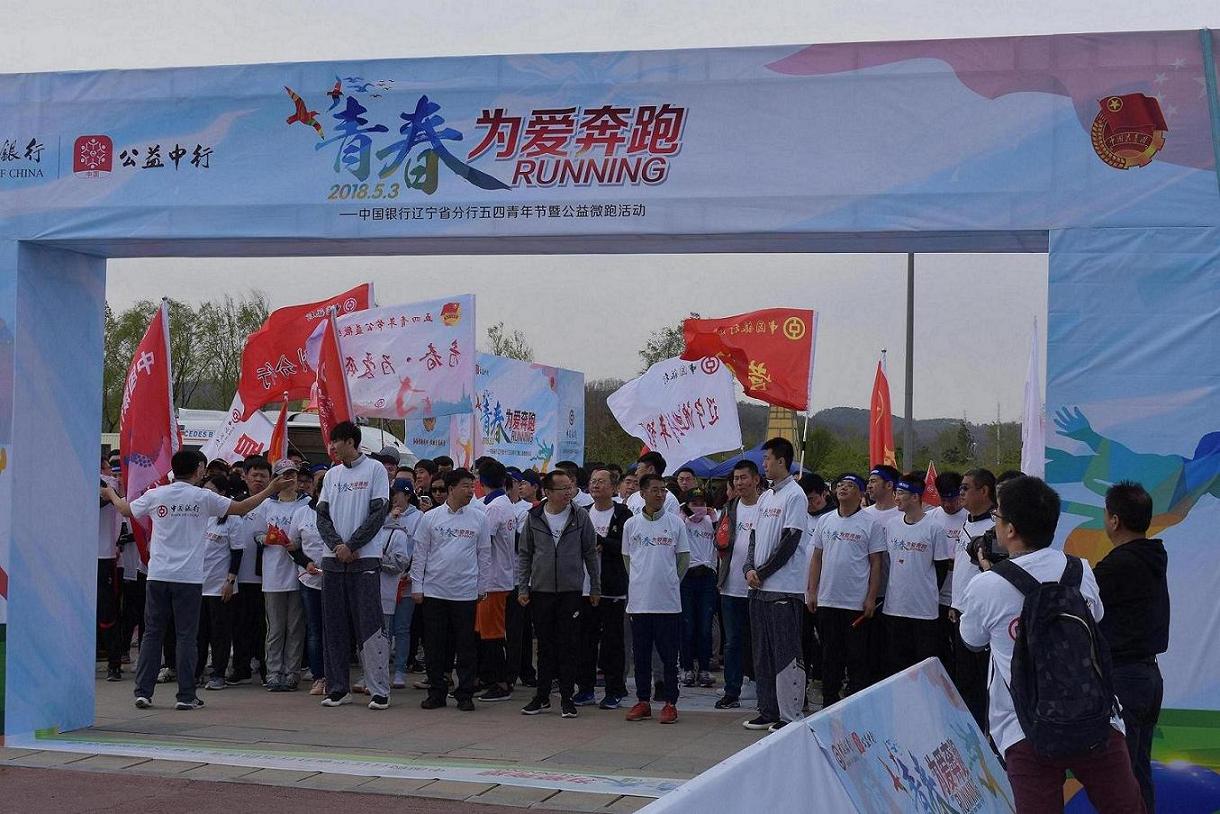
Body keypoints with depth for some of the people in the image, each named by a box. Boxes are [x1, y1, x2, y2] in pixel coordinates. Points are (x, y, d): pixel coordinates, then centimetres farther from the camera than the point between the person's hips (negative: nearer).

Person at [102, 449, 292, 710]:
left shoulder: (156, 495, 3)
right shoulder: (203, 498, -4)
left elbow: (126, 510, 19)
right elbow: (241, 508, 2)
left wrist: (110, 493, 40)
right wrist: (269, 491, 13)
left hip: (158, 576, 2)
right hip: (189, 578, -2)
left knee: (152, 633, 8)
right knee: (186, 636, 3)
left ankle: (143, 691, 8)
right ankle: (186, 696, 3)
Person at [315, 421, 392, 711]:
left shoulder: (374, 469, -1)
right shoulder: (331, 475, 15)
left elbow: (379, 513, -7)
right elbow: (322, 515, 10)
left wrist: (352, 545, -10)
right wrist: (338, 546, -7)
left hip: (365, 559, -5)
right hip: (333, 559, 5)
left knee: (369, 627, -7)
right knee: (335, 628, 6)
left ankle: (379, 690, -6)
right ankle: (338, 689, 12)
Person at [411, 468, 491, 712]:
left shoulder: (479, 518, 3)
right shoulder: (431, 517, 2)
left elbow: (484, 554, 9)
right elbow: (420, 554, 6)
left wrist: (482, 587, 7)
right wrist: (416, 586, 2)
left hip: (466, 592, 0)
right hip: (434, 590, 0)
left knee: (466, 646, 2)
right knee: (434, 645, 4)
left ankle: (465, 694, 10)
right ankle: (436, 692, 13)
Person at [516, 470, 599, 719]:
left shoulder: (580, 516, 0)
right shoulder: (534, 518, 2)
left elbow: (590, 553, 5)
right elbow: (524, 555, 8)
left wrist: (595, 588, 4)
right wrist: (522, 588, 3)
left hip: (571, 591, -1)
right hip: (541, 591, 1)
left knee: (568, 646, 1)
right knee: (545, 646, 8)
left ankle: (567, 698, 8)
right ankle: (542, 696, 15)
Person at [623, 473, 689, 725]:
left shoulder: (676, 523, 2)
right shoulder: (631, 525, 5)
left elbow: (684, 558, 8)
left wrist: (671, 582, 4)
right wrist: (640, 583, 10)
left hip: (668, 601, -2)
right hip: (639, 600, 2)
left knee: (669, 656, 1)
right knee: (641, 655, 7)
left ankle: (670, 703, 8)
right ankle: (643, 701, 15)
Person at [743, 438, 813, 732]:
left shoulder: (795, 495, -9)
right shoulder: (765, 497, 17)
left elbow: (790, 542, -14)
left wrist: (763, 572, -11)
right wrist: (750, 569, 1)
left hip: (785, 588, -9)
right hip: (759, 587, 9)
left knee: (786, 653, -5)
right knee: (763, 653, 12)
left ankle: (790, 715, -2)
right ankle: (768, 711, 19)